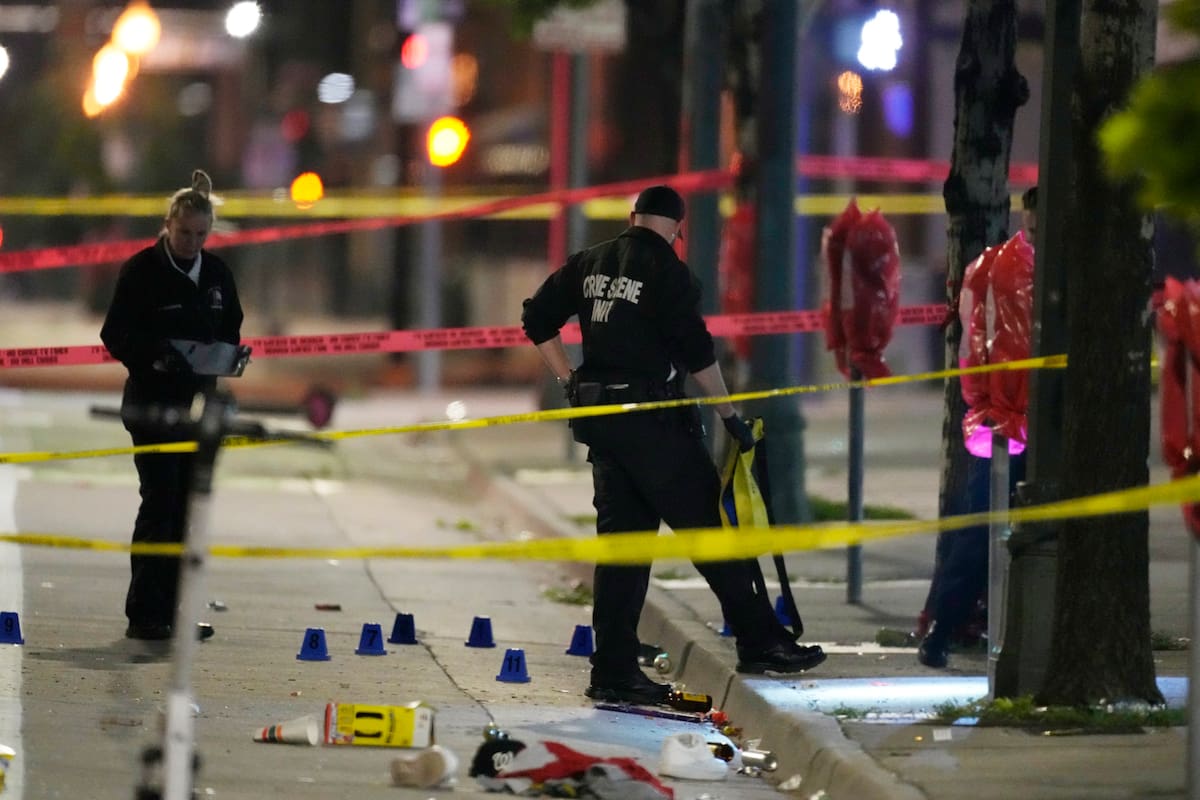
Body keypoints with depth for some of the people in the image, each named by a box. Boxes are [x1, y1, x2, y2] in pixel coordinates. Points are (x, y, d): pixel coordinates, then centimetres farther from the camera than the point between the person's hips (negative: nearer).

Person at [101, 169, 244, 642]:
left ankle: (170, 611, 12)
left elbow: (230, 330, 19)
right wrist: (153, 354, -25)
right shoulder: (141, 270, -7)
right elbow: (116, 333, -9)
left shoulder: (217, 274, 9)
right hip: (153, 403, -6)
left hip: (199, 403, 6)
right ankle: (144, 614, -8)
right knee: (160, 503, -11)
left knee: (187, 508, 6)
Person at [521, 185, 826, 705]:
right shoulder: (667, 271, -11)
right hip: (654, 422, -7)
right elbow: (696, 351, -14)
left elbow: (538, 320, 15)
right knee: (710, 528, 0)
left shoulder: (591, 264, 10)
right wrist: (730, 416, -5)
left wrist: (571, 383, 16)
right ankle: (759, 642, 2)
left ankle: (613, 671, 7)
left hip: (602, 424, 7)